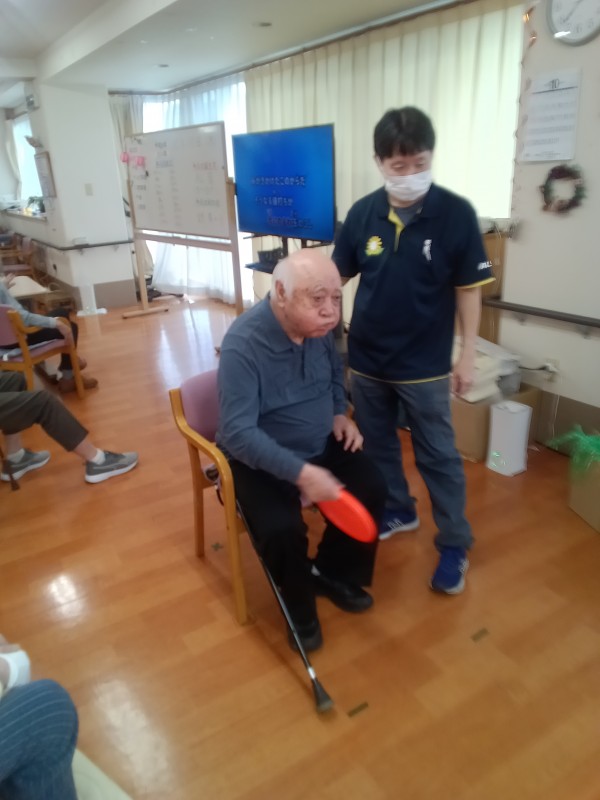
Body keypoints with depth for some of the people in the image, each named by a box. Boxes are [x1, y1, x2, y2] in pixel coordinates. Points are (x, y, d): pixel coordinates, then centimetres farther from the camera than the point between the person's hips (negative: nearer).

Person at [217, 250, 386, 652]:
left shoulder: (319, 325, -8)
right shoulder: (243, 343, -29)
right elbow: (238, 434, -32)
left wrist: (340, 413, -2)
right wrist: (300, 472, -40)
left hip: (322, 446, 6)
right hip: (261, 460, -6)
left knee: (373, 488, -7)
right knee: (283, 528, -26)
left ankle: (333, 573, 18)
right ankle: (299, 606, 7)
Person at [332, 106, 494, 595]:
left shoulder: (456, 214, -11)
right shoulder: (363, 213, -4)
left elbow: (468, 290, -5)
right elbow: (337, 275, 6)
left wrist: (468, 356, -6)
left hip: (424, 363, -3)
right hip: (366, 357, 4)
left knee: (438, 455, 7)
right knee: (378, 443, 18)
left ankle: (455, 546, 23)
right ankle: (397, 510, 42)